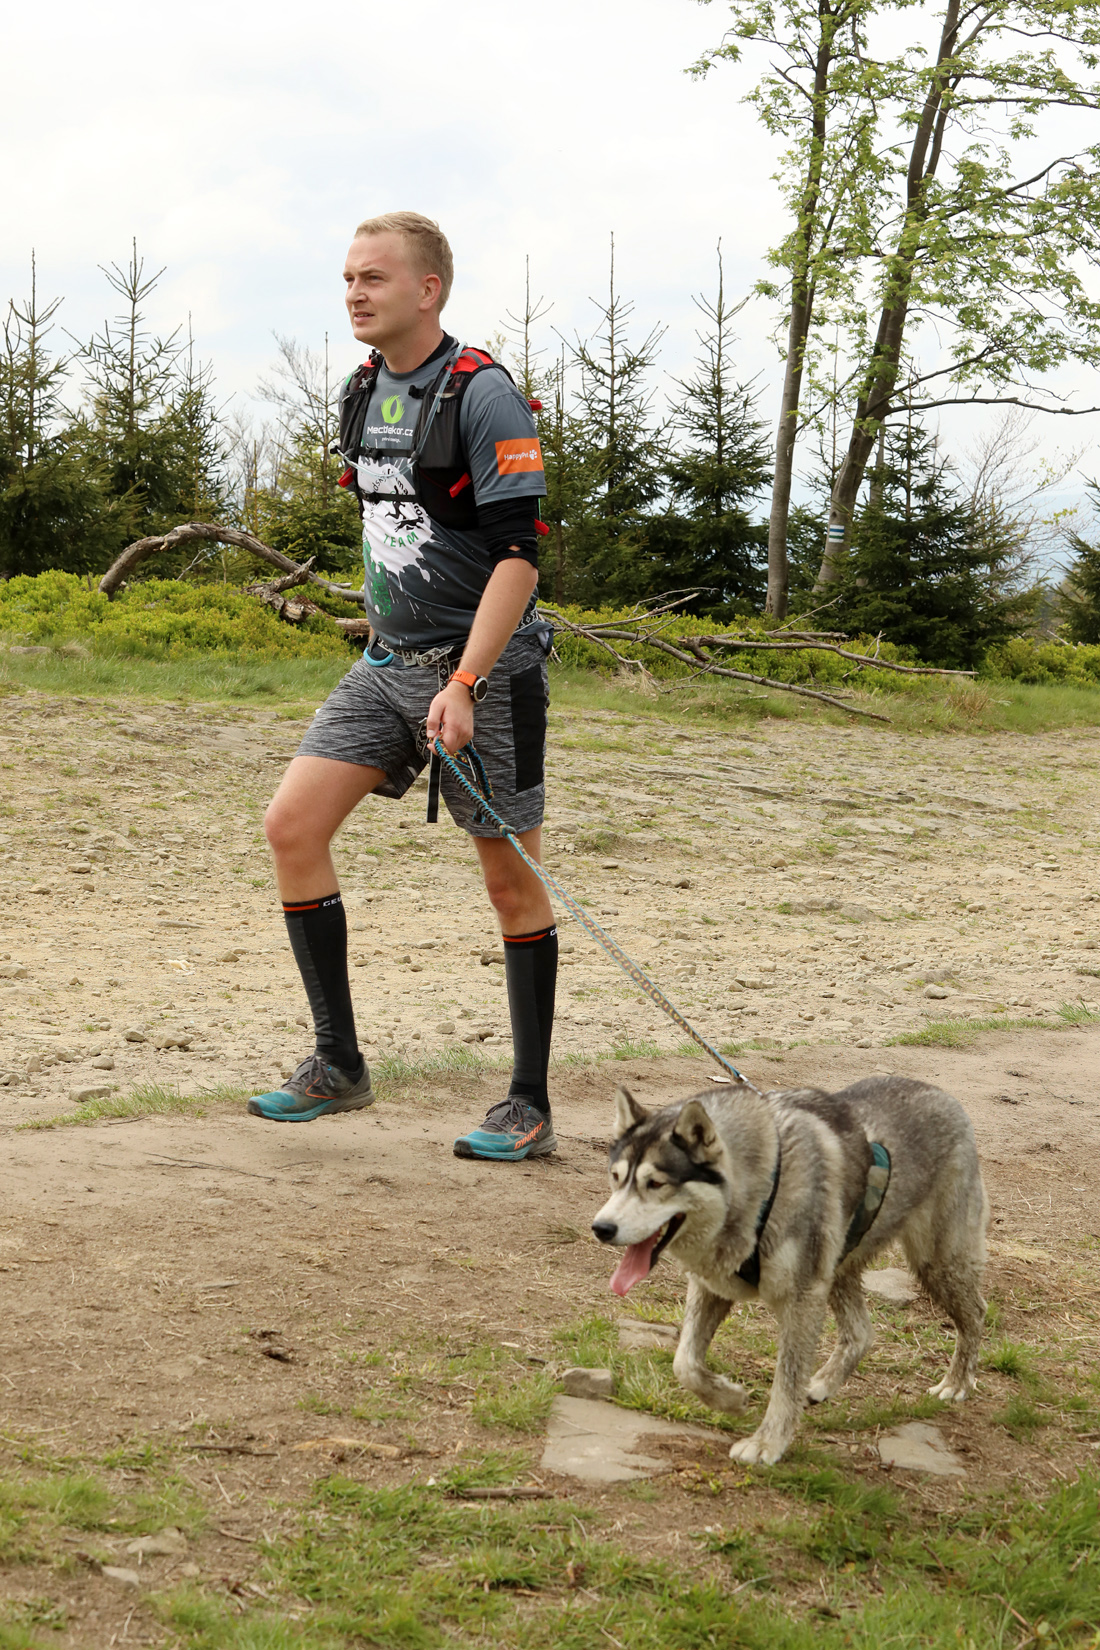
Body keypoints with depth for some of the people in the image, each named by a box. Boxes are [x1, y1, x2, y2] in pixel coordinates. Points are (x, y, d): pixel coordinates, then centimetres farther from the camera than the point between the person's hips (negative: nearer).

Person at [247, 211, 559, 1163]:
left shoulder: (484, 395, -13)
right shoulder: (362, 393, 10)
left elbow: (519, 554, -18)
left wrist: (464, 683, -24)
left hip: (484, 666, -7)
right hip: (388, 660, 7)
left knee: (511, 879, 0)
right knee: (292, 826, -4)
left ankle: (531, 1106, 10)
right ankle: (339, 1064, 6)